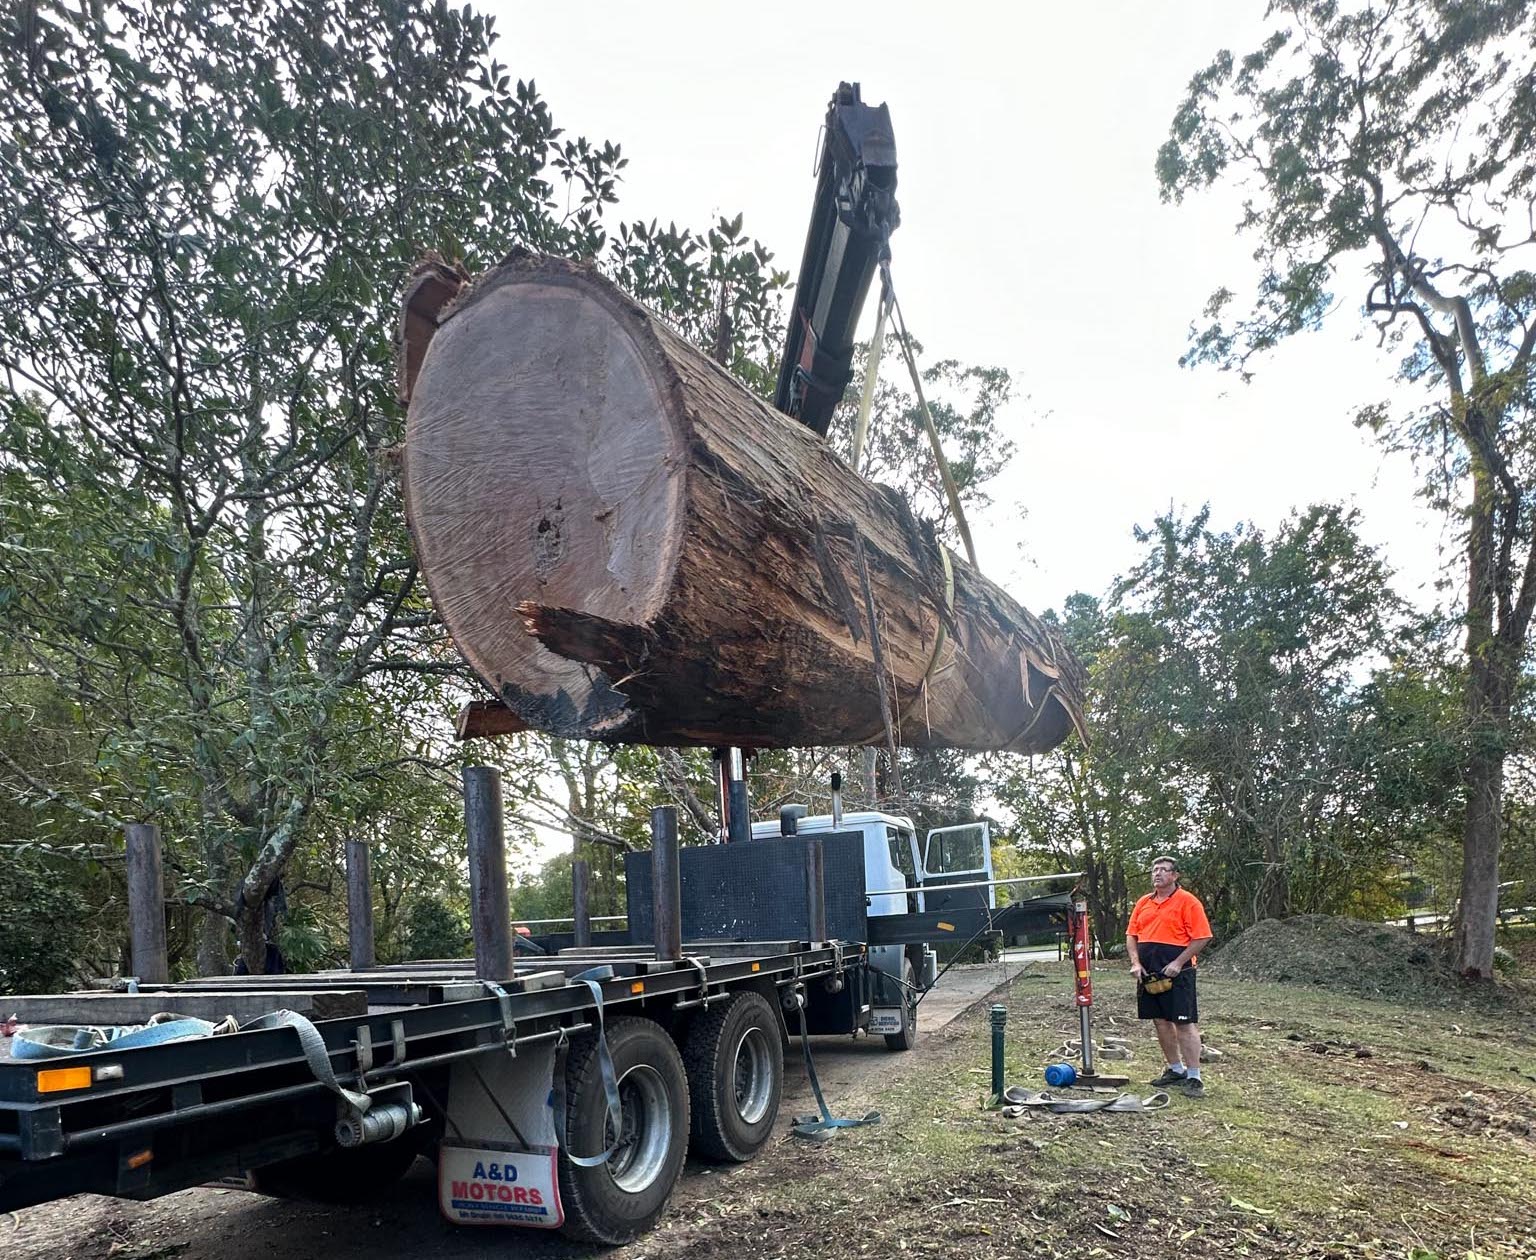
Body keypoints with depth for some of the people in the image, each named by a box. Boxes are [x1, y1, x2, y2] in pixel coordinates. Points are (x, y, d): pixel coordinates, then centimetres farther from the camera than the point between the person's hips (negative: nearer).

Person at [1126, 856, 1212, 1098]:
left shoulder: (1187, 902, -6)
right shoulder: (1143, 903, 12)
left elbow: (1202, 937, -11)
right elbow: (1131, 935, 13)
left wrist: (1178, 963, -16)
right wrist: (1135, 963, -2)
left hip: (1176, 971, -6)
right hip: (1148, 973, 7)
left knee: (1185, 1023, -6)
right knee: (1160, 1021, 12)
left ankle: (1193, 1078, -1)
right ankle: (1175, 1070, 25)